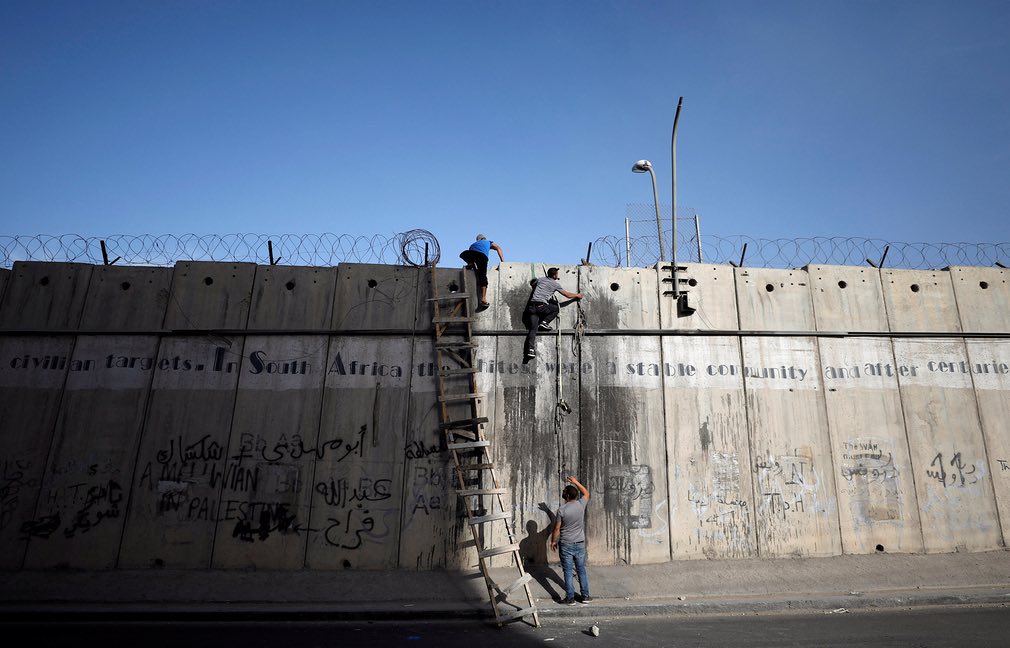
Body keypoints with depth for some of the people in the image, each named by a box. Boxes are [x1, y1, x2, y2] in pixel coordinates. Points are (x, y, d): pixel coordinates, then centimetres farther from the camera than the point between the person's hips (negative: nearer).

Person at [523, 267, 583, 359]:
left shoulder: (540, 279, 18)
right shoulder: (555, 284, 6)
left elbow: (533, 286, 40)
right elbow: (568, 295, 13)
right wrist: (577, 295, 30)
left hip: (531, 305, 5)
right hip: (542, 306, -5)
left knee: (533, 328, -2)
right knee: (556, 308, 21)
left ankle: (530, 349, -15)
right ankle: (544, 322, 5)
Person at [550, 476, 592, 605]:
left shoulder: (562, 509, -17)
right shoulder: (581, 505, -7)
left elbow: (557, 528, -10)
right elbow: (586, 493, 15)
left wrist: (553, 541, 4)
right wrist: (576, 482, 19)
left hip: (566, 545, -4)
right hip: (580, 543, 4)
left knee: (568, 572, 6)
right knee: (582, 570, 15)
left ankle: (570, 598, 10)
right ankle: (585, 596, 21)